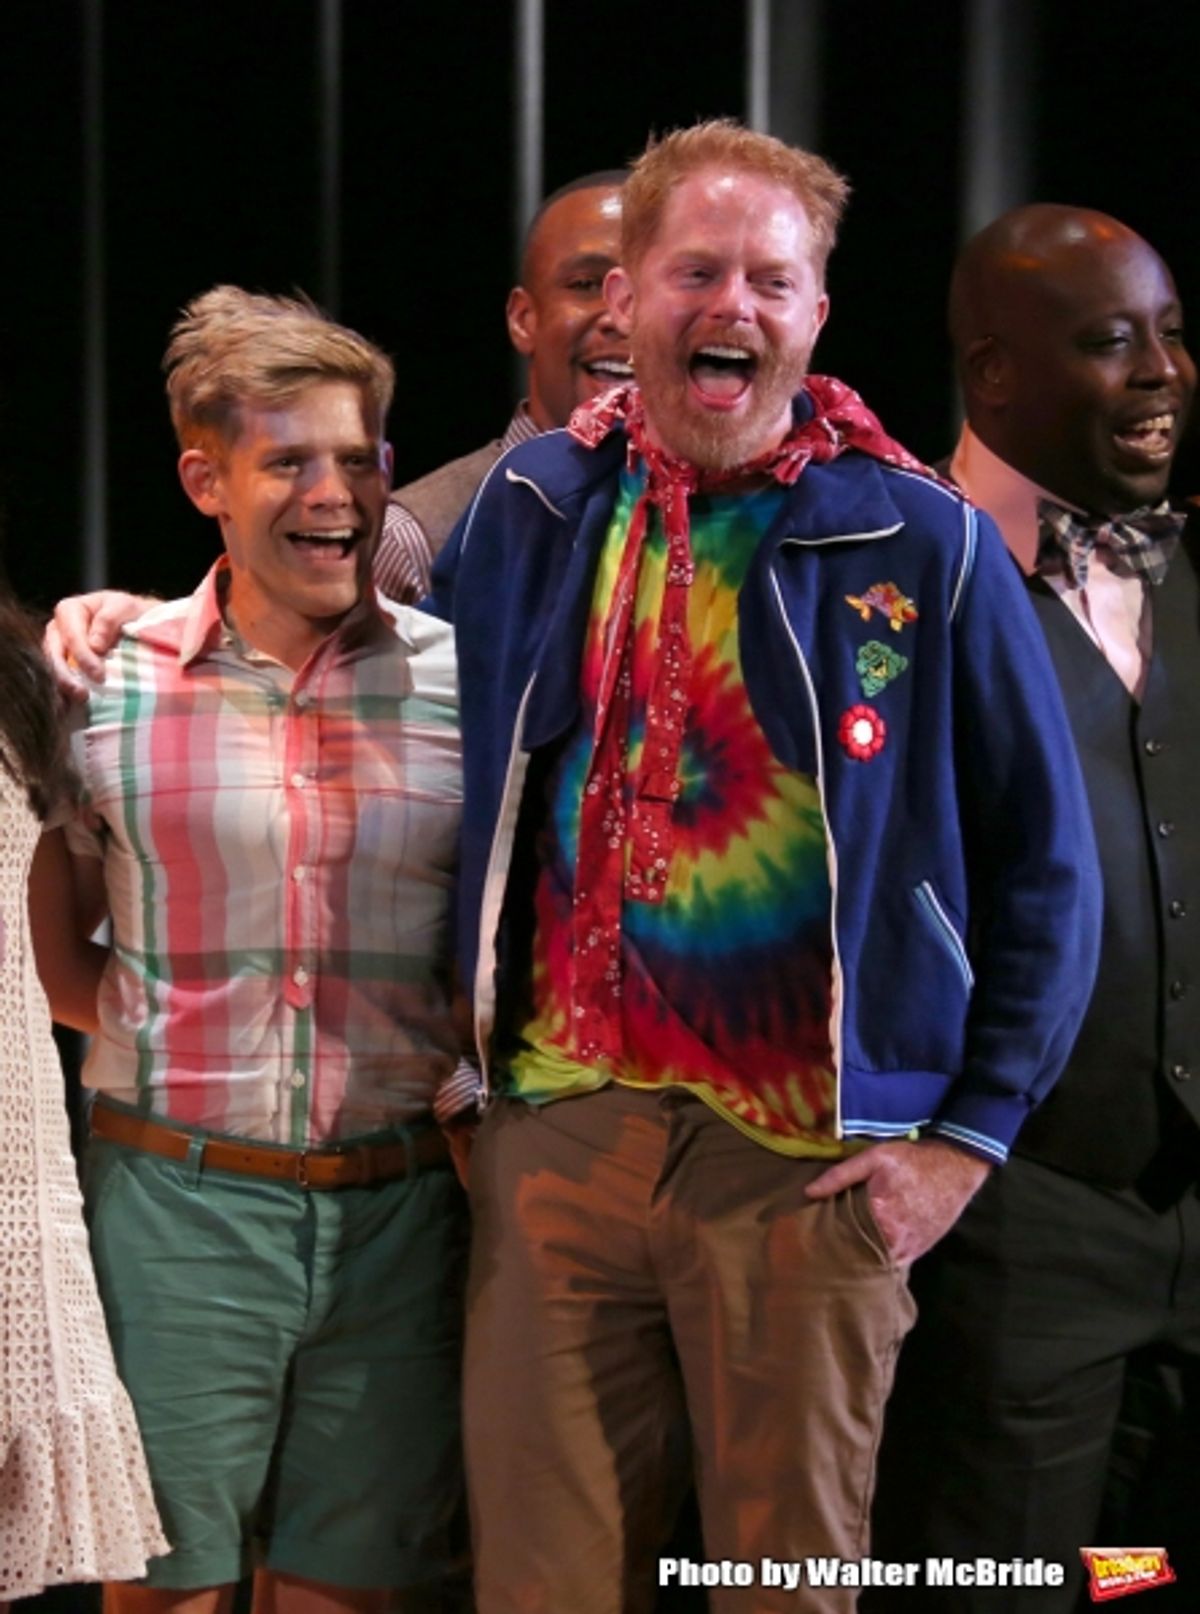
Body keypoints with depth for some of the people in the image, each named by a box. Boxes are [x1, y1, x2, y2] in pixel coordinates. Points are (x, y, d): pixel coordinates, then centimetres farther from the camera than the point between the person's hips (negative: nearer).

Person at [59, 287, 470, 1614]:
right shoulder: (111, 686, 0)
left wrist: (465, 1079, -3)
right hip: (179, 1199, -1)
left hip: (396, 1206, 1)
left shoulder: (460, 681, 1)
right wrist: (161, 1050, 2)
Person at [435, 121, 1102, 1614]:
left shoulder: (920, 546, -4)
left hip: (808, 1160, -2)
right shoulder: (524, 512, 5)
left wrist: (970, 1132, -4)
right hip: (554, 1136, 3)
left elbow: (1043, 865, 0)